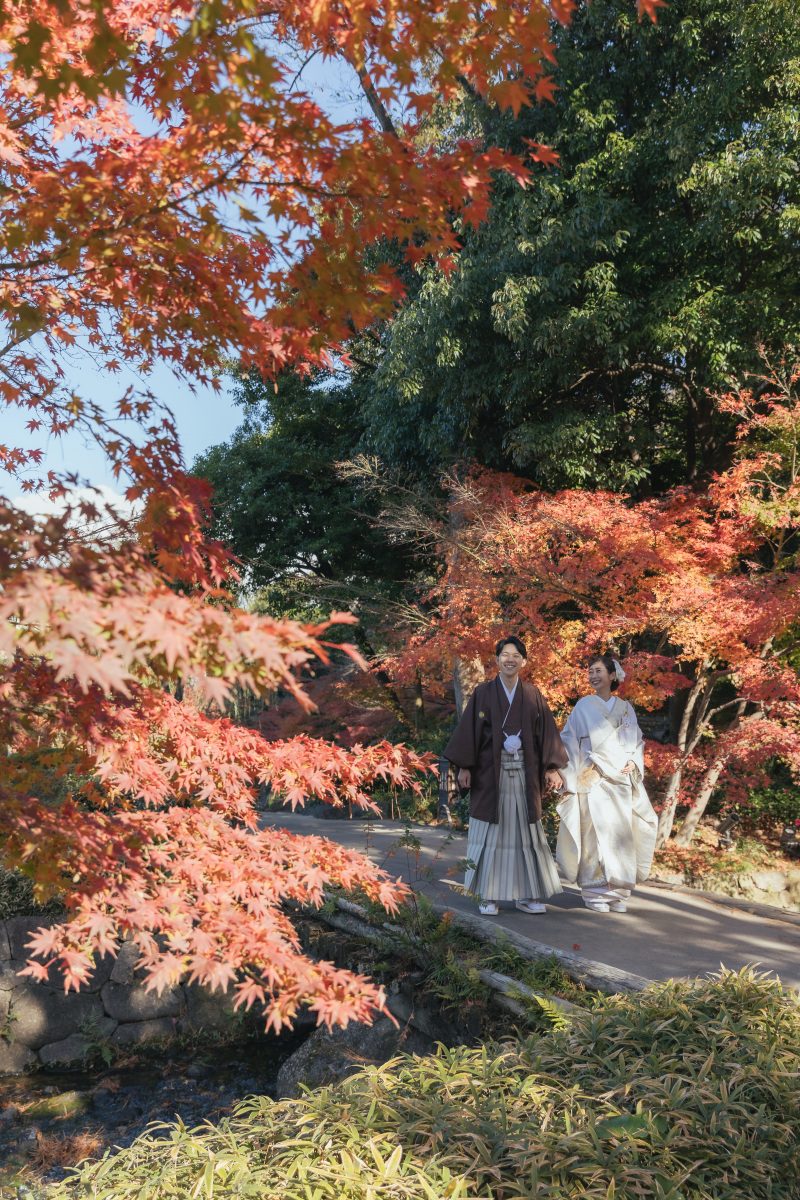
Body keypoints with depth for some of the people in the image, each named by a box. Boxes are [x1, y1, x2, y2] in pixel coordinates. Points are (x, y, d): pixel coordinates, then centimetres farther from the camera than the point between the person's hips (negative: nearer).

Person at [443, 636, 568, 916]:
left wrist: (552, 768, 2)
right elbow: (469, 730, 0)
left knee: (524, 830, 5)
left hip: (523, 772, 2)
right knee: (491, 831, 1)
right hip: (490, 771, -2)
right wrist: (464, 767, -6)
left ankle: (527, 895, 15)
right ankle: (488, 897, 9)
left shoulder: (533, 695, 8)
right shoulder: (483, 693, 1)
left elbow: (546, 732, 8)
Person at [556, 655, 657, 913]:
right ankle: (595, 894, 1)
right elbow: (569, 741, 1)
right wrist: (571, 779, -5)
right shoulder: (584, 707, 4)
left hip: (622, 780, 3)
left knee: (621, 832, 2)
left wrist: (633, 762, -3)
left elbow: (637, 741, 17)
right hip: (593, 780, -3)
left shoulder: (625, 708, 12)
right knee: (596, 832, -8)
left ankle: (617, 893, 12)